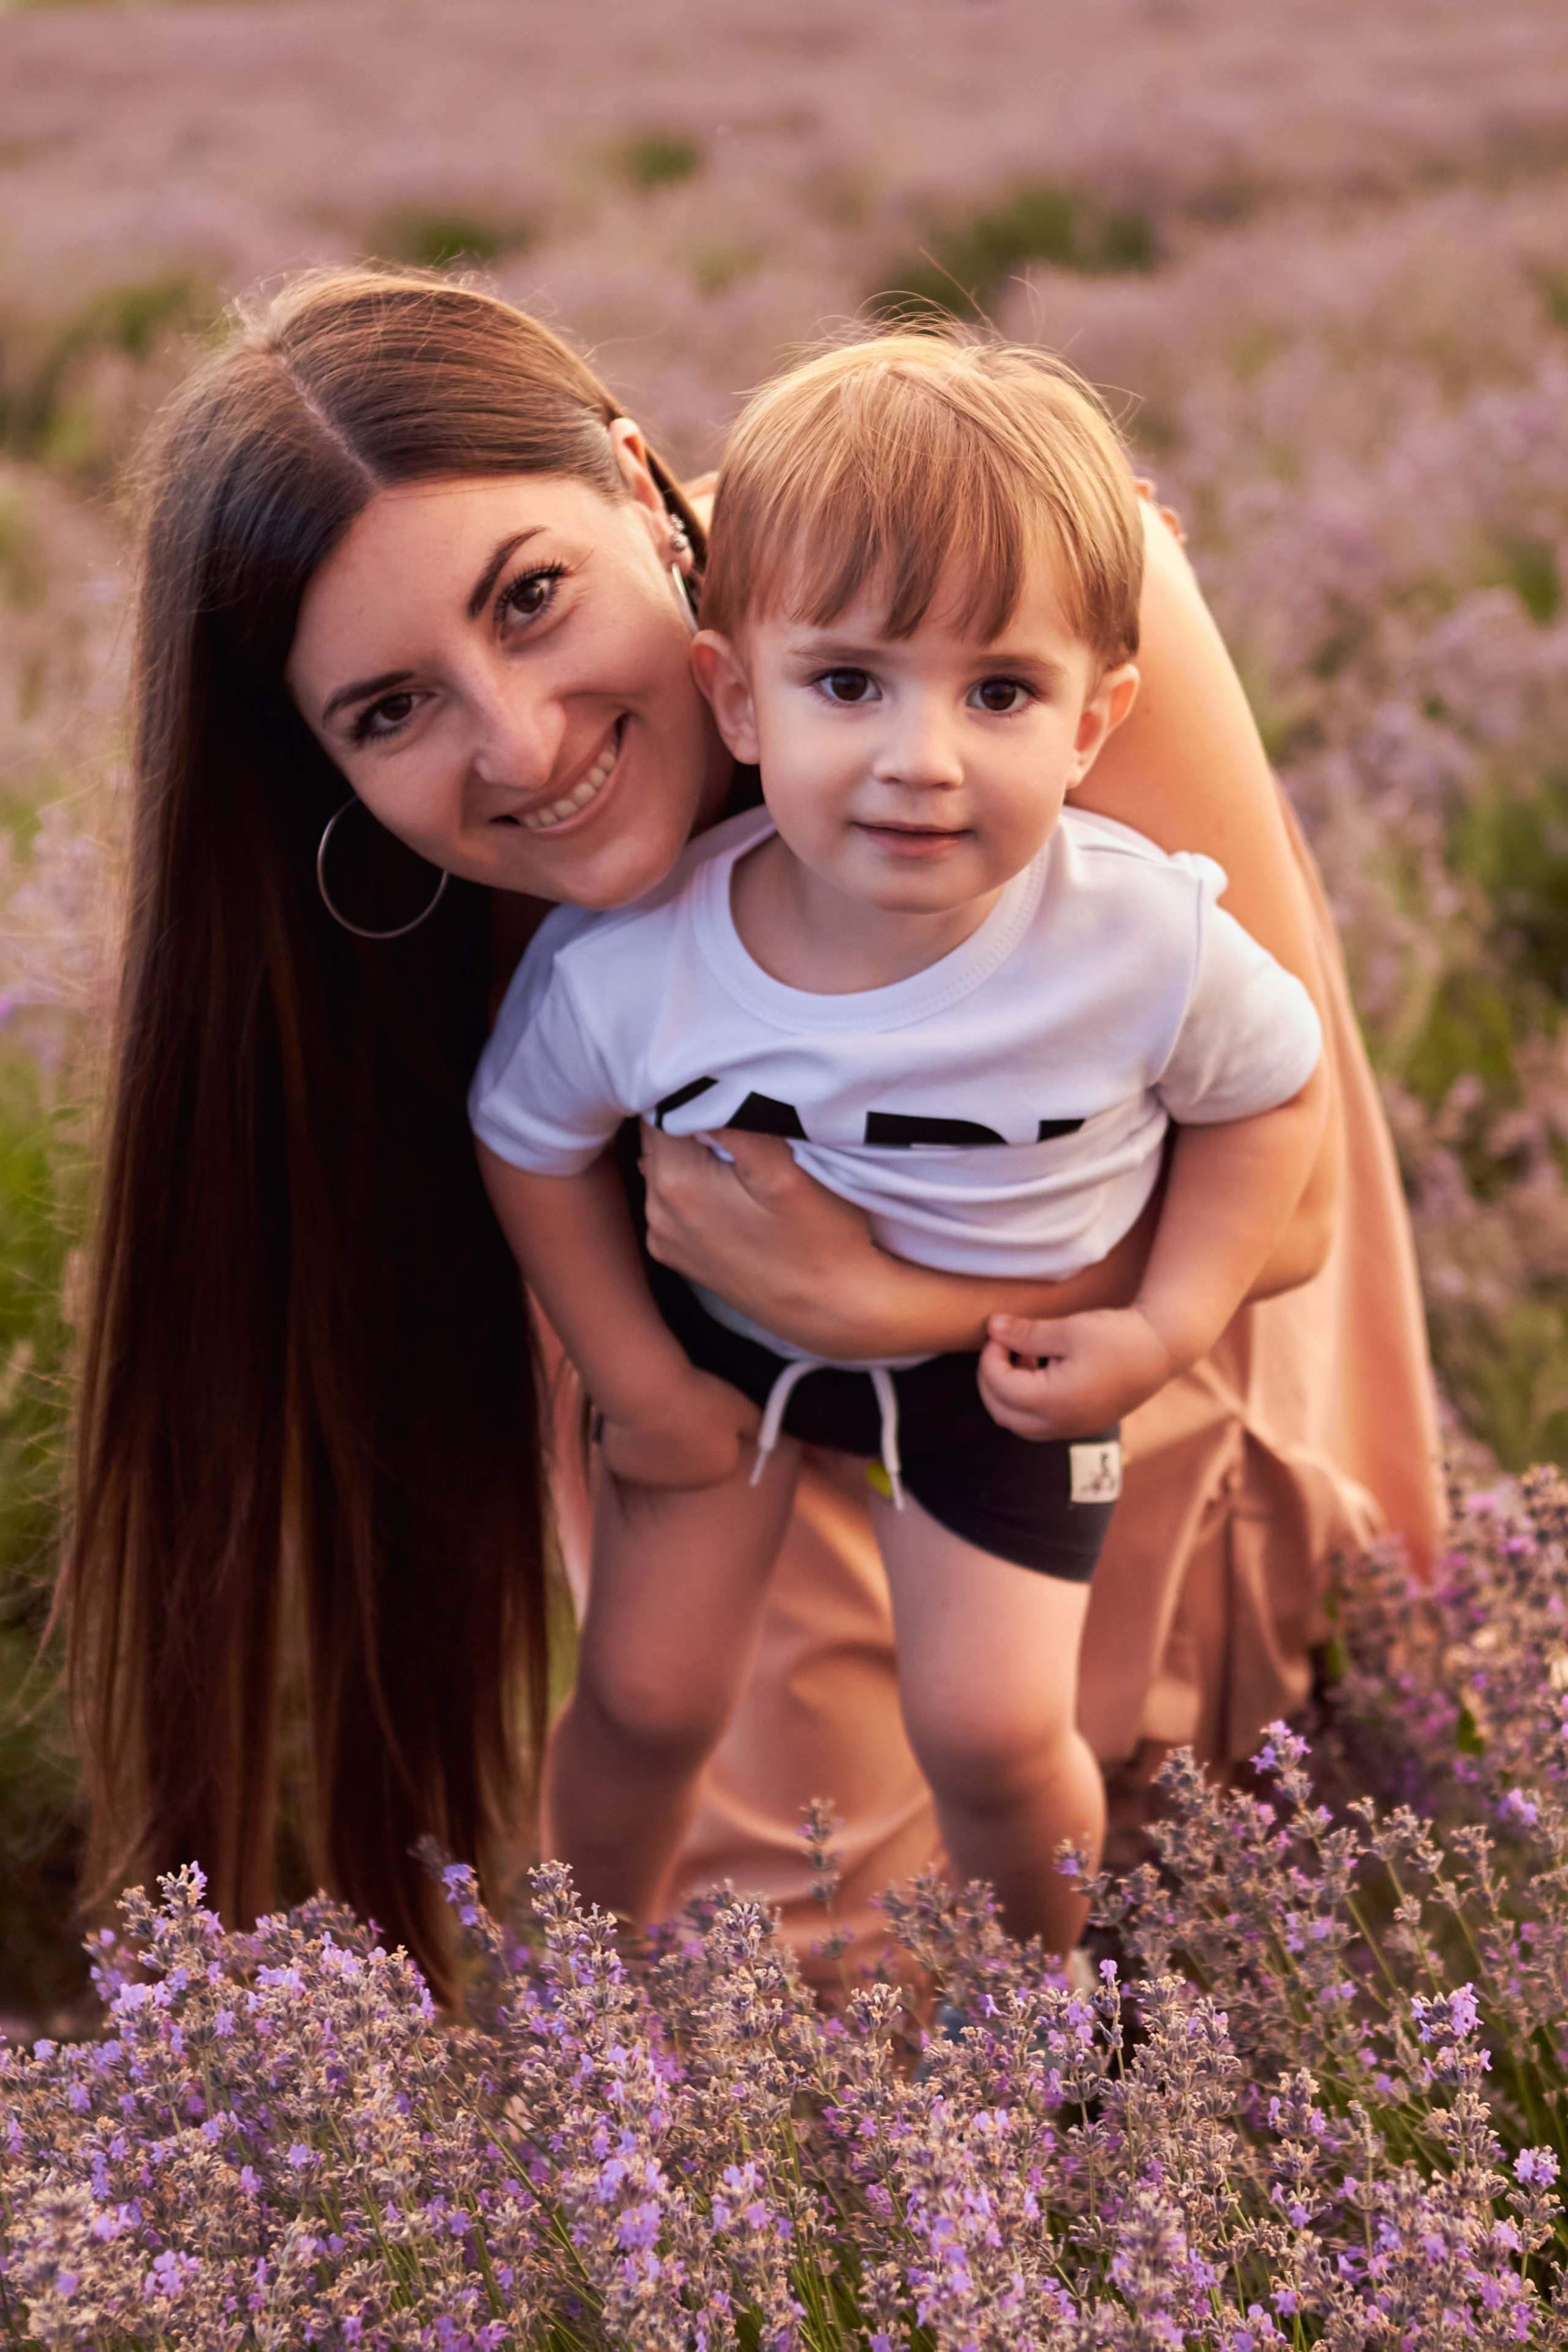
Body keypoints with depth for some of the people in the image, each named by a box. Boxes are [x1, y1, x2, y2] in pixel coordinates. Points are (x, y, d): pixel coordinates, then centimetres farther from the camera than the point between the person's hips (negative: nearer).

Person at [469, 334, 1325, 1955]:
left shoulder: (1148, 947, -33)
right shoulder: (625, 963, -31)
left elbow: (1273, 1087, -9)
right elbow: (531, 1138, -8)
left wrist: (1170, 1327, -15)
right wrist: (632, 1381, -3)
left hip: (1003, 1348, -1)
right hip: (724, 1321, 1)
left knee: (992, 1732, -3)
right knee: (646, 1695, 7)